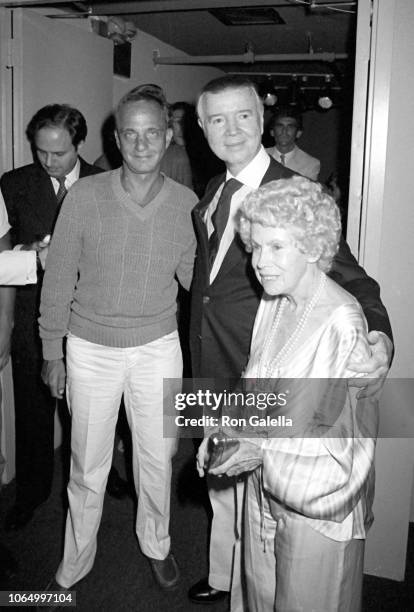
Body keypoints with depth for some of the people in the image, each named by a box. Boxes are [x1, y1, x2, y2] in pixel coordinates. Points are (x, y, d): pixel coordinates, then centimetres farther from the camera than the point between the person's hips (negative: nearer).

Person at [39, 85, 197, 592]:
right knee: (88, 465, 12)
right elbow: (58, 278, -3)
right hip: (91, 348, -1)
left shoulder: (186, 203, -4)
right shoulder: (85, 195, -9)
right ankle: (76, 560, 37)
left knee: (156, 456, 15)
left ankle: (156, 543, 43)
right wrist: (52, 352, 0)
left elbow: (194, 276, 5)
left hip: (158, 348, 1)